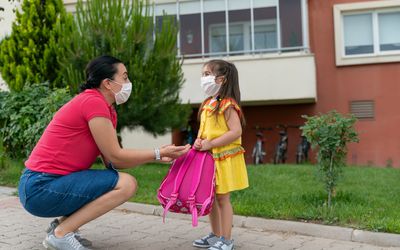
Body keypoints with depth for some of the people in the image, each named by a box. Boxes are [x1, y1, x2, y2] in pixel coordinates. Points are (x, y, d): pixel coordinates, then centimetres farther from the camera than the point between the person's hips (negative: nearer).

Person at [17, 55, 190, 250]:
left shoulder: (107, 110, 13)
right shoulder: (93, 102, -15)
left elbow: (110, 160, 7)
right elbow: (115, 157, -14)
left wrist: (157, 155, 1)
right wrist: (158, 153, -6)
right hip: (41, 188, -10)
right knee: (126, 184, -15)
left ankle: (62, 223, 9)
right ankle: (61, 233, -9)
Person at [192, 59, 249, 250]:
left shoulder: (227, 104, -14)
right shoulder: (207, 104, 11)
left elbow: (236, 132, -22)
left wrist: (209, 144, -23)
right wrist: (199, 140, -6)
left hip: (224, 158, -8)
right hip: (208, 158, 8)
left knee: (222, 198, 0)